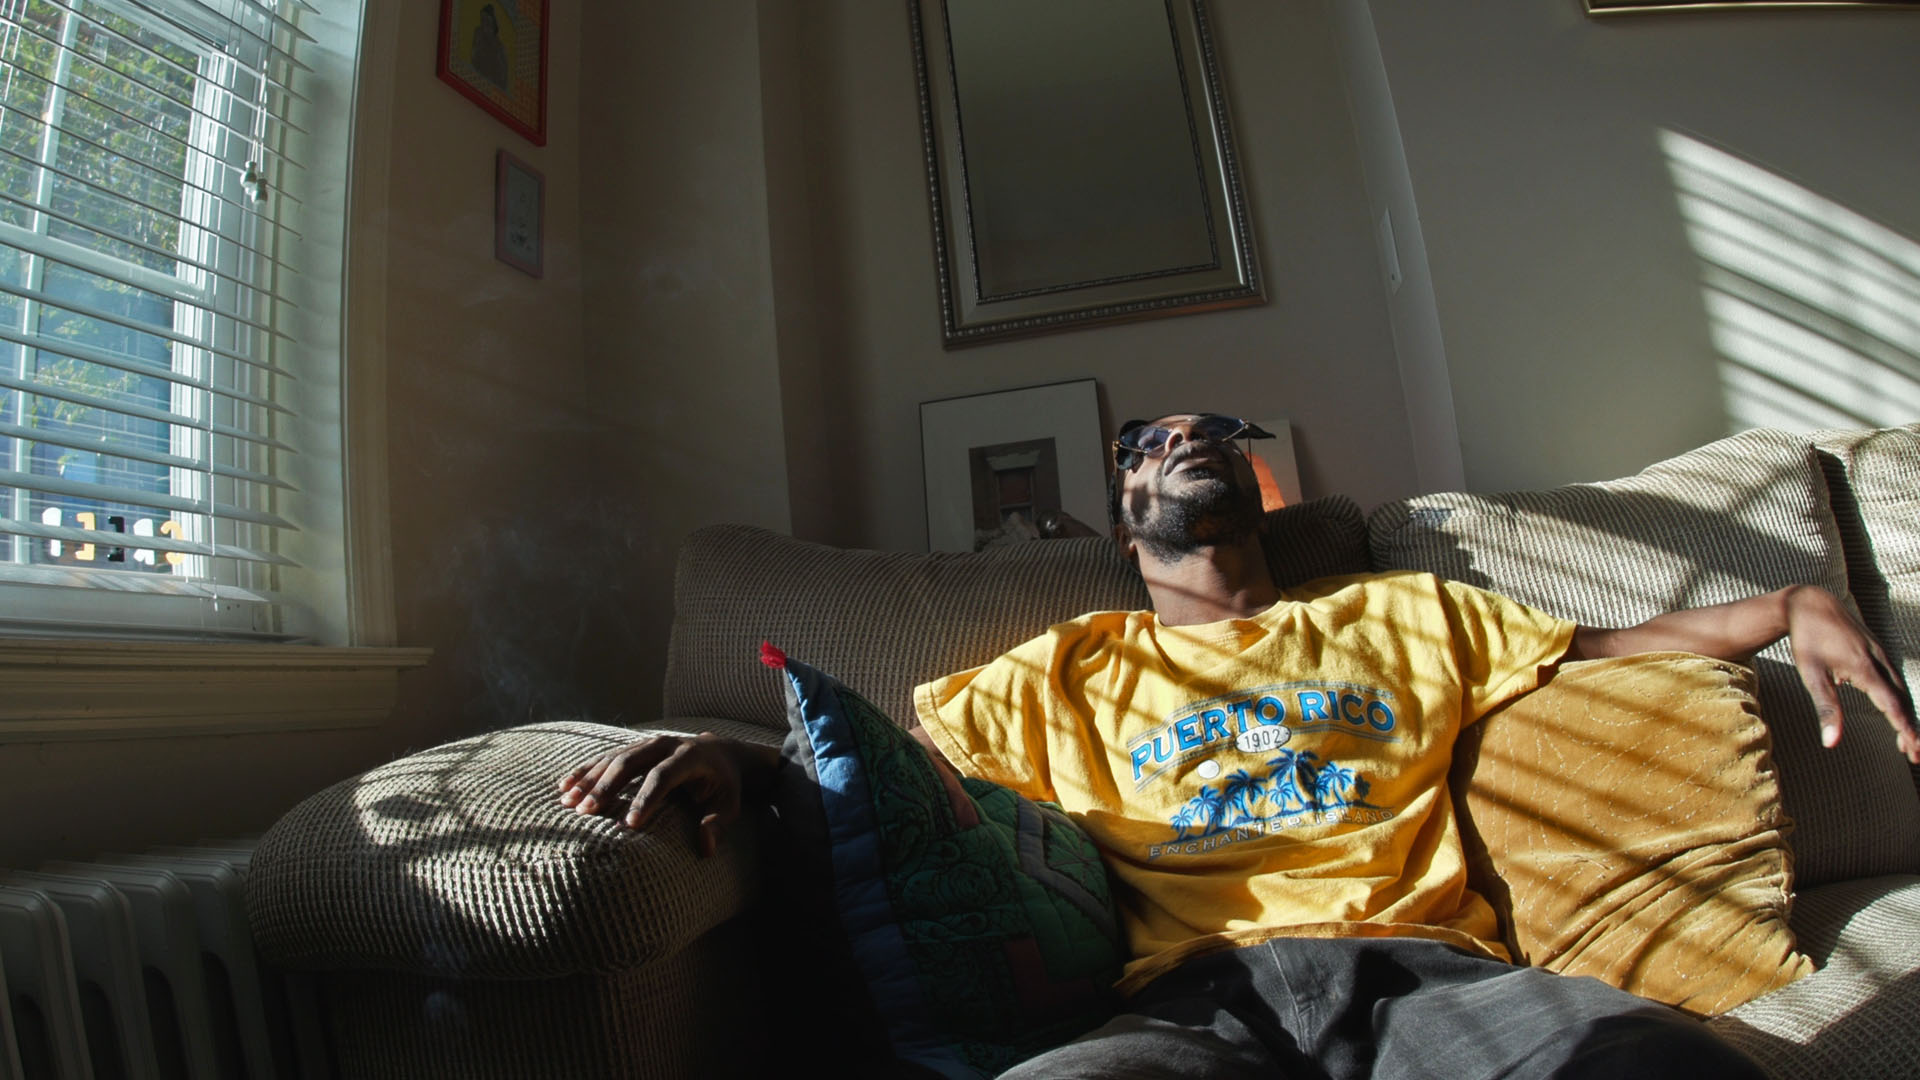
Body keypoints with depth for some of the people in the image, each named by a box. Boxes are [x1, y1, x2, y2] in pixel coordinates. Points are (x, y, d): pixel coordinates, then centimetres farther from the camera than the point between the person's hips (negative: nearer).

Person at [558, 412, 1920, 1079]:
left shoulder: (1406, 615, 27)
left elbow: (1614, 645, 28)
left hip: (1428, 966, 2)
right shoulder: (1070, 671, 23)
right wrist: (735, 753, -1)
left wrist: (1786, 607, 9)